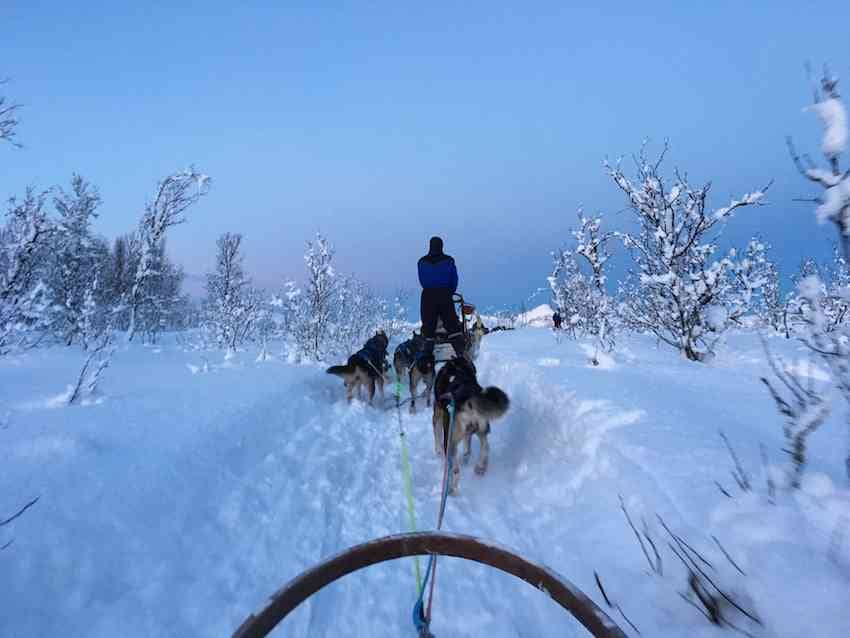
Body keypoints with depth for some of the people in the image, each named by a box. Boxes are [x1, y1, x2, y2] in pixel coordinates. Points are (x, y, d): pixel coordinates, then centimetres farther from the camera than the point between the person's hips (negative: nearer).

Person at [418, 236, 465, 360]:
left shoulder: (422, 262, 1)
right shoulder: (449, 261, -3)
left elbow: (422, 281, 7)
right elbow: (454, 280, 3)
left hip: (427, 295, 1)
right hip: (445, 295, -1)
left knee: (428, 326, 7)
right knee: (452, 324, 2)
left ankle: (428, 353, 8)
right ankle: (461, 351, -3)